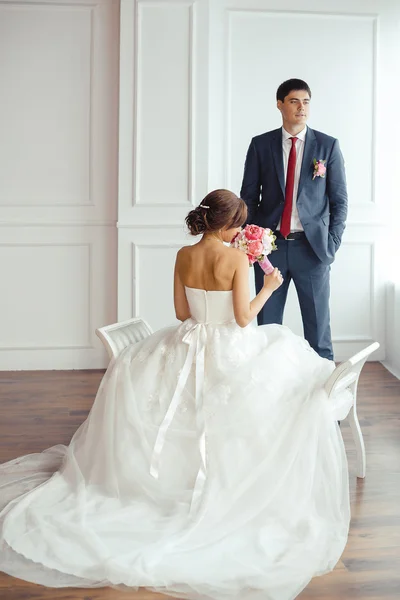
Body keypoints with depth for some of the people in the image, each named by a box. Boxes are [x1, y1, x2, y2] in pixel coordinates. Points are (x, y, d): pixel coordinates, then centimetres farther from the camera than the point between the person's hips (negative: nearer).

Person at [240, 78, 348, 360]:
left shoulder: (328, 145, 2)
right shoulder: (260, 144, 5)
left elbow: (339, 200, 3)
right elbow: (248, 196, 8)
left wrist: (332, 244, -5)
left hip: (312, 246, -1)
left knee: (318, 326, 3)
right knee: (267, 325, 7)